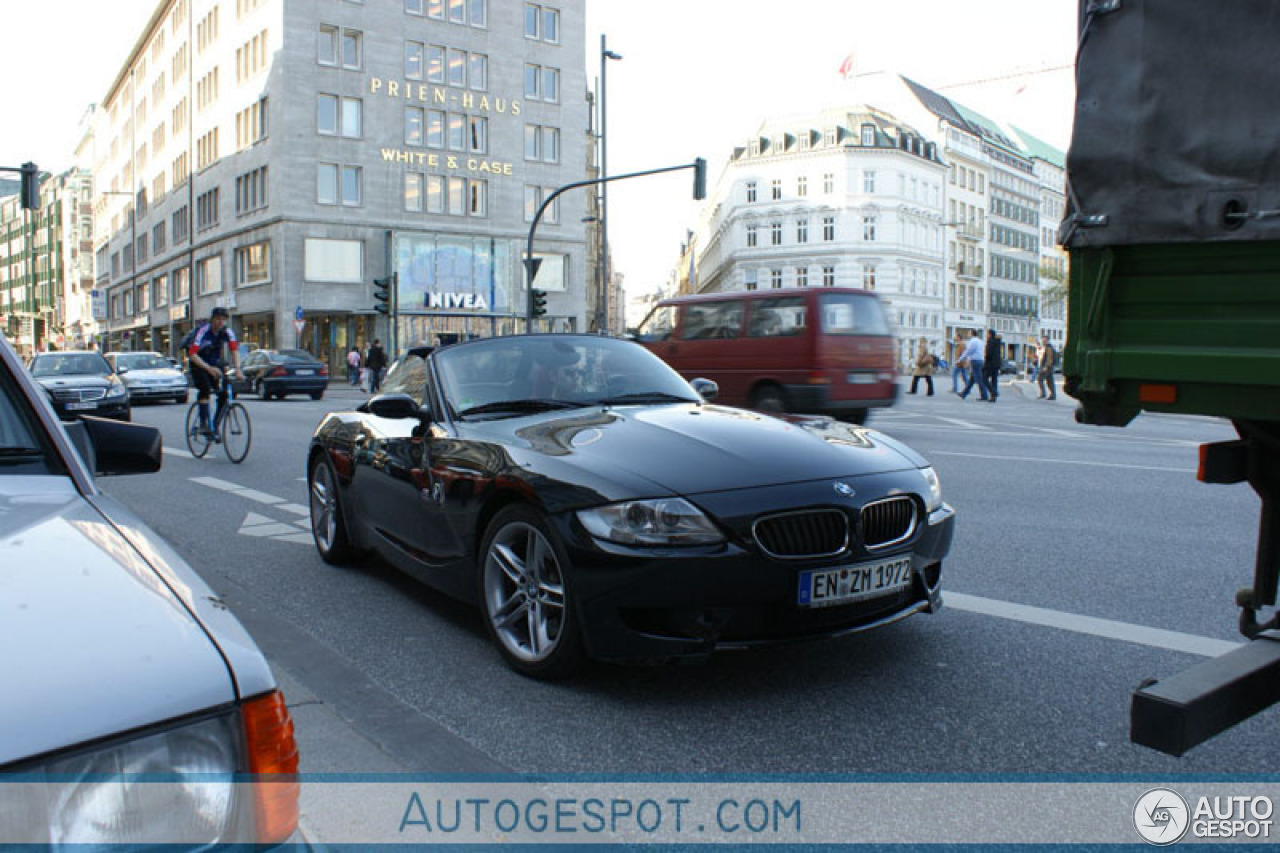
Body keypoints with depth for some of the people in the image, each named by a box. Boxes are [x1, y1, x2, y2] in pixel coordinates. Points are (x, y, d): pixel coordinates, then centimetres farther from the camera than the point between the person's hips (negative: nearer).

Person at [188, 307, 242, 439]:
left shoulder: (227, 332, -13)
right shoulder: (203, 331, -25)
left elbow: (234, 349, -14)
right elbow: (192, 354, -31)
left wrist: (237, 368, -31)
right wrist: (209, 368, -43)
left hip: (215, 364, 4)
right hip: (198, 364, -4)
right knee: (205, 388, -28)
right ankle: (204, 424, -25)